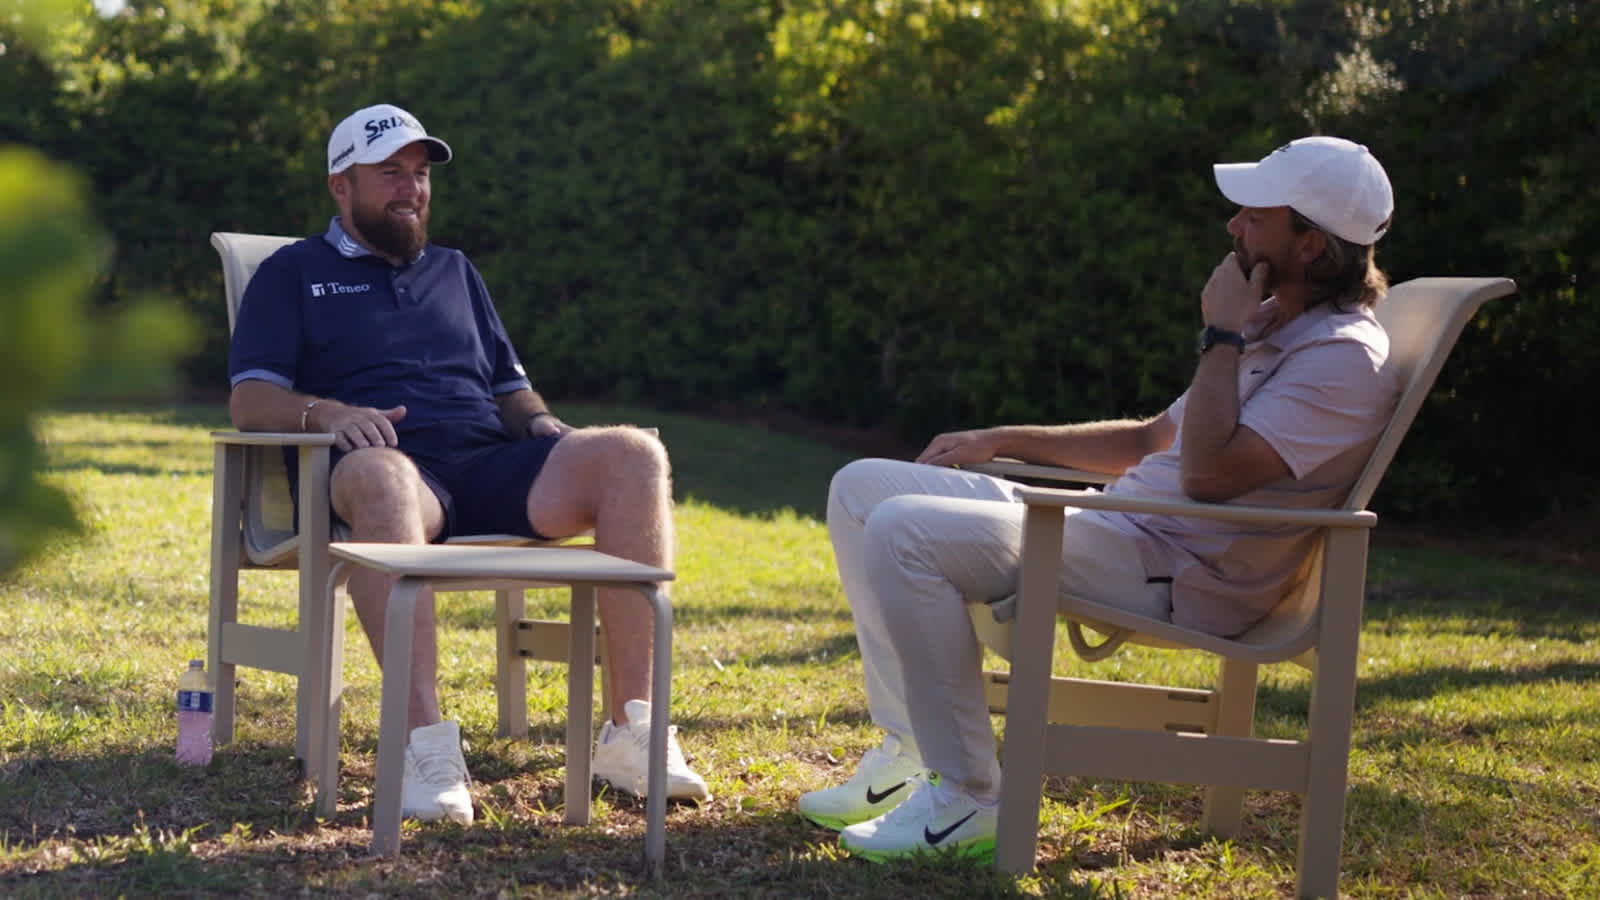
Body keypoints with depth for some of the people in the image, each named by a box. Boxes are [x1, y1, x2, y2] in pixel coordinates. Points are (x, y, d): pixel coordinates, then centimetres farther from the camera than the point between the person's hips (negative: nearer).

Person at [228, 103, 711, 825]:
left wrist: (543, 427, 7)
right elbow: (249, 398, 6)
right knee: (377, 476, -44)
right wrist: (324, 411, -15)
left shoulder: (454, 272, 33)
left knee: (633, 455, -25)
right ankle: (426, 746, -51)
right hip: (399, 466, -4)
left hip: (492, 468, 5)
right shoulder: (294, 273, 19)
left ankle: (630, 732, -30)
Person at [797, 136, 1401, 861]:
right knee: (862, 487, 9)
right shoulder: (1270, 329, 18)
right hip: (1126, 526, 10)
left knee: (903, 531, -25)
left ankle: (965, 799, -18)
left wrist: (1222, 338, -15)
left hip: (1180, 574, -10)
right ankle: (909, 751, 4)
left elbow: (1207, 475, -24)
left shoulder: (1345, 358, -14)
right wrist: (1000, 441, 22)